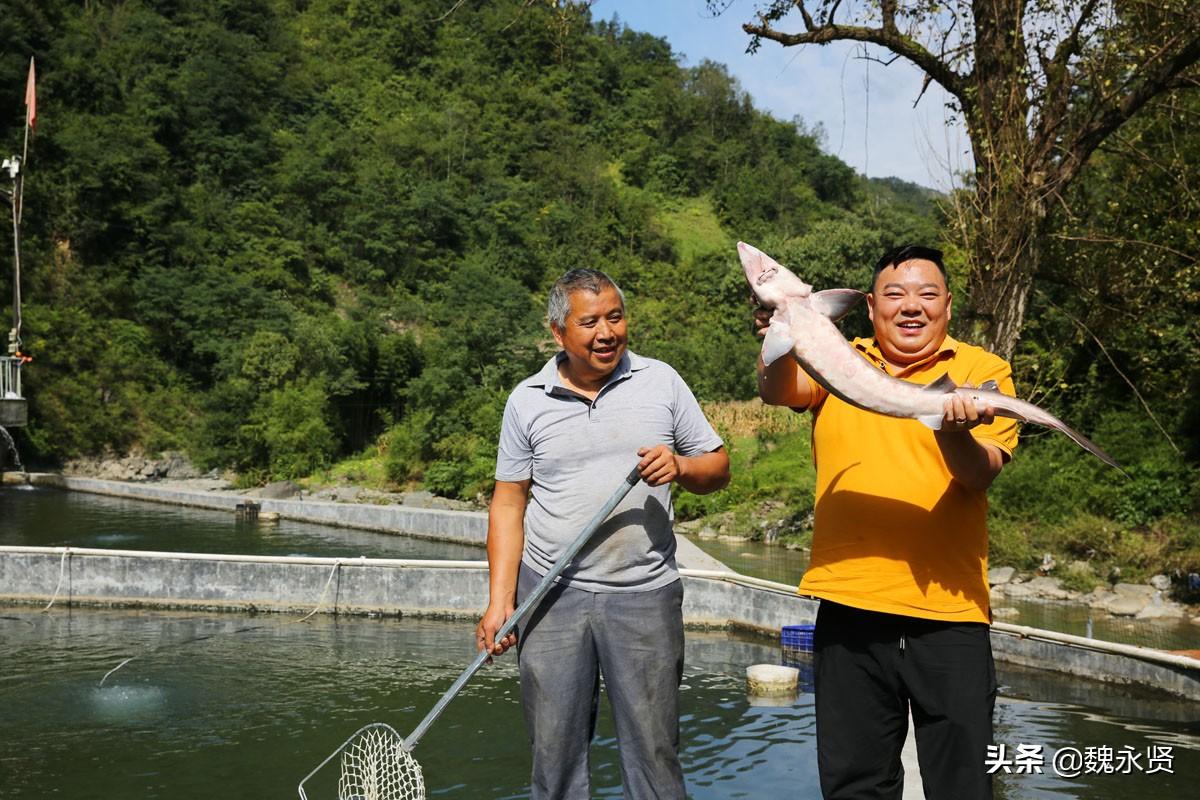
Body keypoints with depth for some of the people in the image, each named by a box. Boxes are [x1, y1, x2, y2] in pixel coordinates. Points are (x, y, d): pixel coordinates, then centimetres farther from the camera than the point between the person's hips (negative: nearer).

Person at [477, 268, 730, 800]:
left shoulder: (661, 382, 5)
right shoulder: (527, 400, 5)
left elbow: (717, 468, 10)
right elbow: (508, 505, 6)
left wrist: (680, 467, -13)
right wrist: (500, 602, -1)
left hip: (644, 596, 0)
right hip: (550, 596, 1)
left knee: (653, 750, 2)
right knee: (555, 750, 5)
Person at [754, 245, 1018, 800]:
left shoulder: (982, 369, 5)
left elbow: (981, 473, -7)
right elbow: (777, 392, -8)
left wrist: (955, 432, -28)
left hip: (950, 612, -1)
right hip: (849, 603, 2)